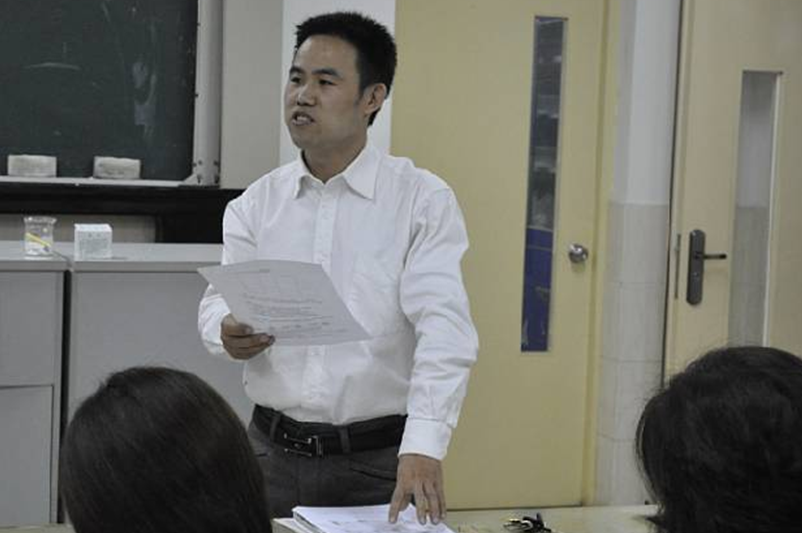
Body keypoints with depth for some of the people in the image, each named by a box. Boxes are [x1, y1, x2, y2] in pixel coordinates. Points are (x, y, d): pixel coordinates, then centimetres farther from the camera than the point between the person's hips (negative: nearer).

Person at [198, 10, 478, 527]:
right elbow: (221, 300, 2)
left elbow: (445, 329, -16)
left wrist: (423, 448, -29)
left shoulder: (424, 199, -6)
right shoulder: (257, 204, 6)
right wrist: (228, 332, -23)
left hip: (380, 460, -3)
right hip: (275, 452, 3)